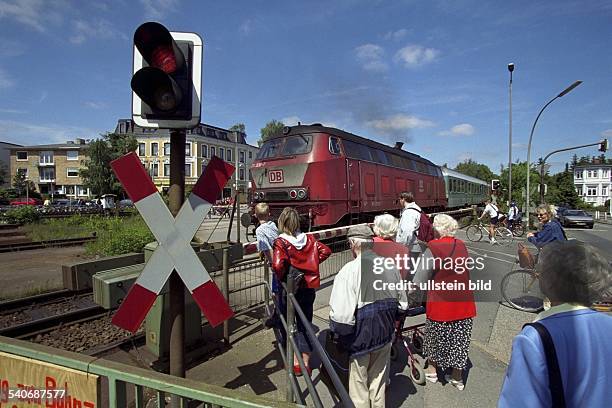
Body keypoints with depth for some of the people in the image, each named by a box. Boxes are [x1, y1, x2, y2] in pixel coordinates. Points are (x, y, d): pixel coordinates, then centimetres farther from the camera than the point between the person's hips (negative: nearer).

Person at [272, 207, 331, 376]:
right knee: (305, 323, 16)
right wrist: (312, 263, 3)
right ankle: (306, 363, 26)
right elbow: (325, 251, -3)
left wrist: (281, 278, -13)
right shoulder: (309, 239, -3)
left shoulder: (280, 242, -17)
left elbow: (278, 265, -31)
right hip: (308, 287, 4)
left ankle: (295, 362, 24)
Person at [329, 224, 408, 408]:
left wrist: (337, 330, -7)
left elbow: (341, 314, -27)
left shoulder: (349, 270, -23)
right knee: (378, 380, 25)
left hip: (360, 337, -5)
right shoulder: (390, 266, -5)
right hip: (385, 335, 5)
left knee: (359, 383, 17)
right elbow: (402, 304, 5)